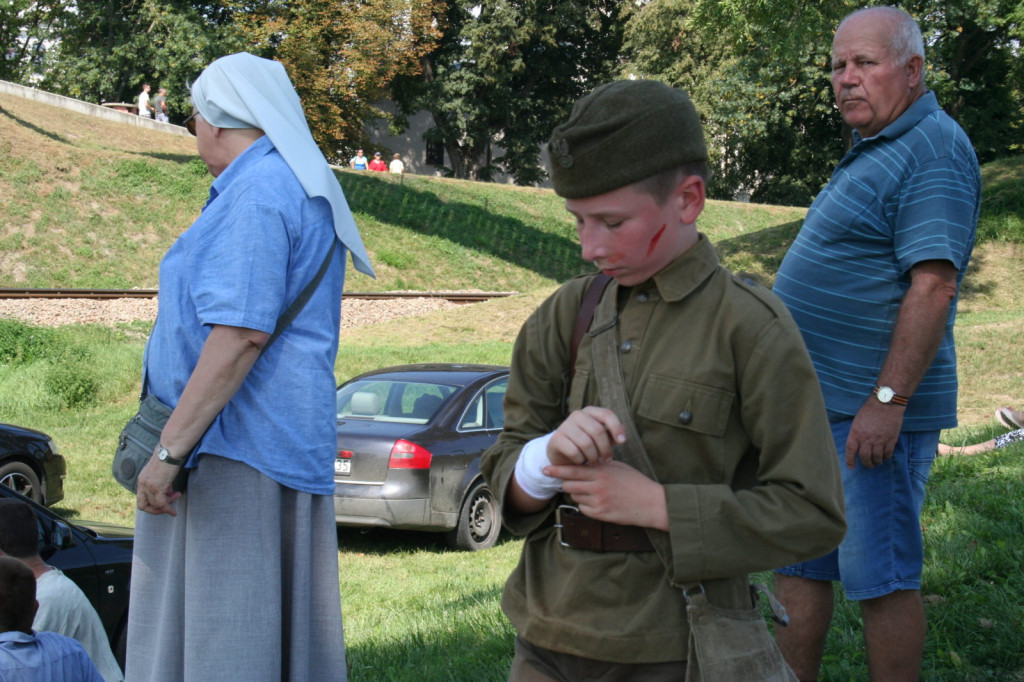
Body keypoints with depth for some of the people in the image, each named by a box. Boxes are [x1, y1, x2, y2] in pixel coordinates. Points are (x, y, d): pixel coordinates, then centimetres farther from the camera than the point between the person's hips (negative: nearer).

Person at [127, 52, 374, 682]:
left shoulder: (256, 192, -14)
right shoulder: (306, 192, 19)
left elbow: (241, 333, -23)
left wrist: (170, 450, -23)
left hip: (237, 441, -11)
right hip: (287, 441, 11)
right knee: (278, 622, 12)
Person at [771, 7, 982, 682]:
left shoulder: (934, 149, -14)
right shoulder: (874, 150, 17)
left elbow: (932, 285, -23)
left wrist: (887, 400, -26)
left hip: (871, 409, -10)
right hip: (814, 402, 10)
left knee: (882, 576, -1)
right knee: (796, 559, 15)